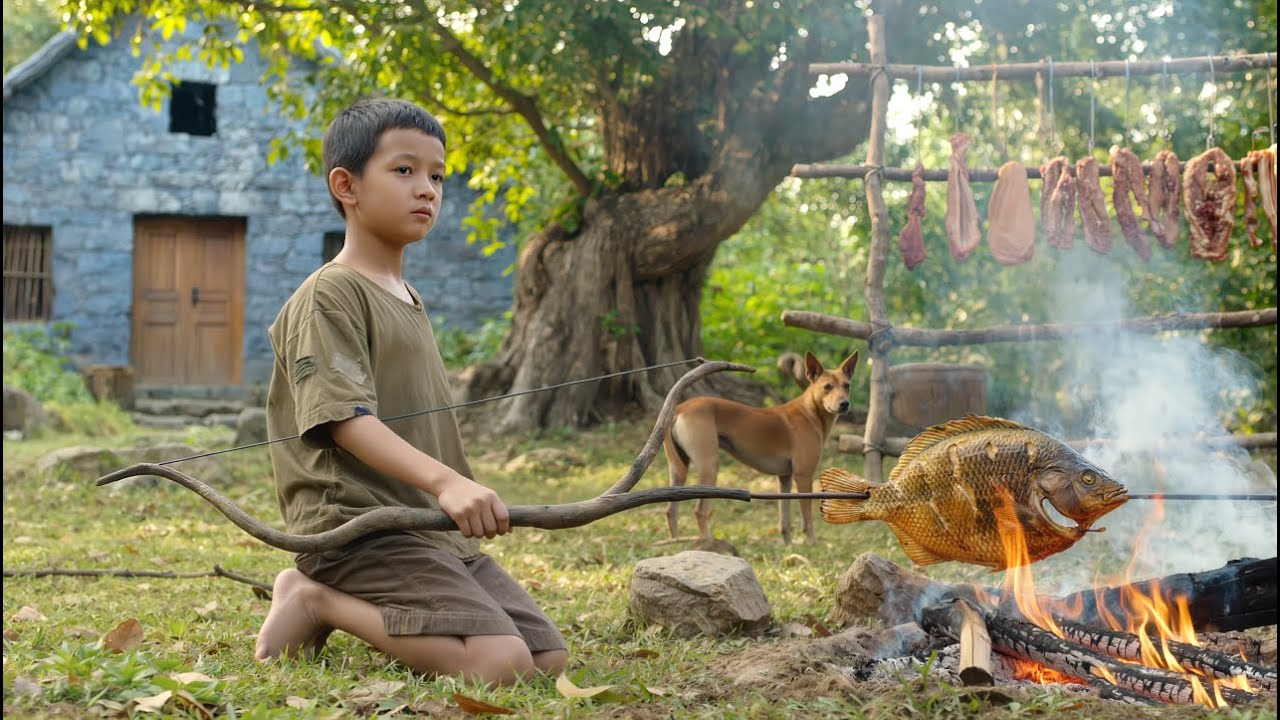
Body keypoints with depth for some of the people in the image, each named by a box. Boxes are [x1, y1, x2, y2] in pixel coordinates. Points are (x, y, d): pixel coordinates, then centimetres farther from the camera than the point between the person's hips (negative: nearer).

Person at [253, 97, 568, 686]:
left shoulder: (409, 301, 21)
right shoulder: (330, 294, -7)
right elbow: (346, 420, -20)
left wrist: (462, 496, 26)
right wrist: (446, 482, -32)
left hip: (433, 527, 9)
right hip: (357, 527, -9)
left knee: (550, 659, -1)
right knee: (499, 664, -24)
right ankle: (319, 604, -6)